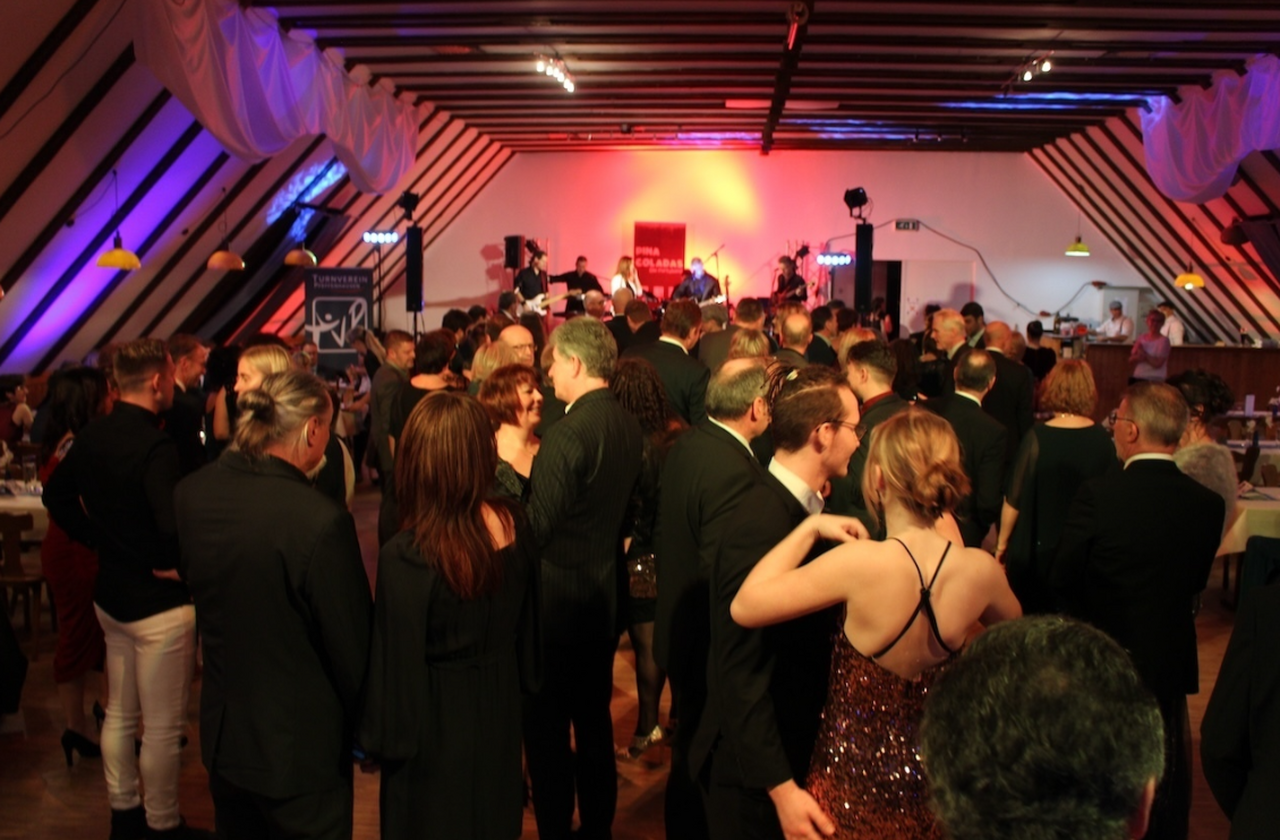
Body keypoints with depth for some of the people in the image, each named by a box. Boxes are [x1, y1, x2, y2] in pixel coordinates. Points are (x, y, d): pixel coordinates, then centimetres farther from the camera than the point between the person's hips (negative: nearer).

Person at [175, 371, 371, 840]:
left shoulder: (190, 495, -8)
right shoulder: (320, 521, -28)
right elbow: (351, 643, -19)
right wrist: (365, 725, -2)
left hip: (222, 735, 6)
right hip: (301, 748, -6)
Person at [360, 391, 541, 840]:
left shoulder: (406, 557, -29)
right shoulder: (514, 525, -14)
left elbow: (397, 668, -19)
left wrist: (381, 740, -2)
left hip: (435, 731, -4)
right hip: (499, 716, 5)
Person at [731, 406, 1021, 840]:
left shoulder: (863, 563, -30)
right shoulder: (980, 569, -16)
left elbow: (744, 606, -24)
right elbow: (1013, 625, 9)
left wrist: (810, 528, -16)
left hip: (854, 781, -4)